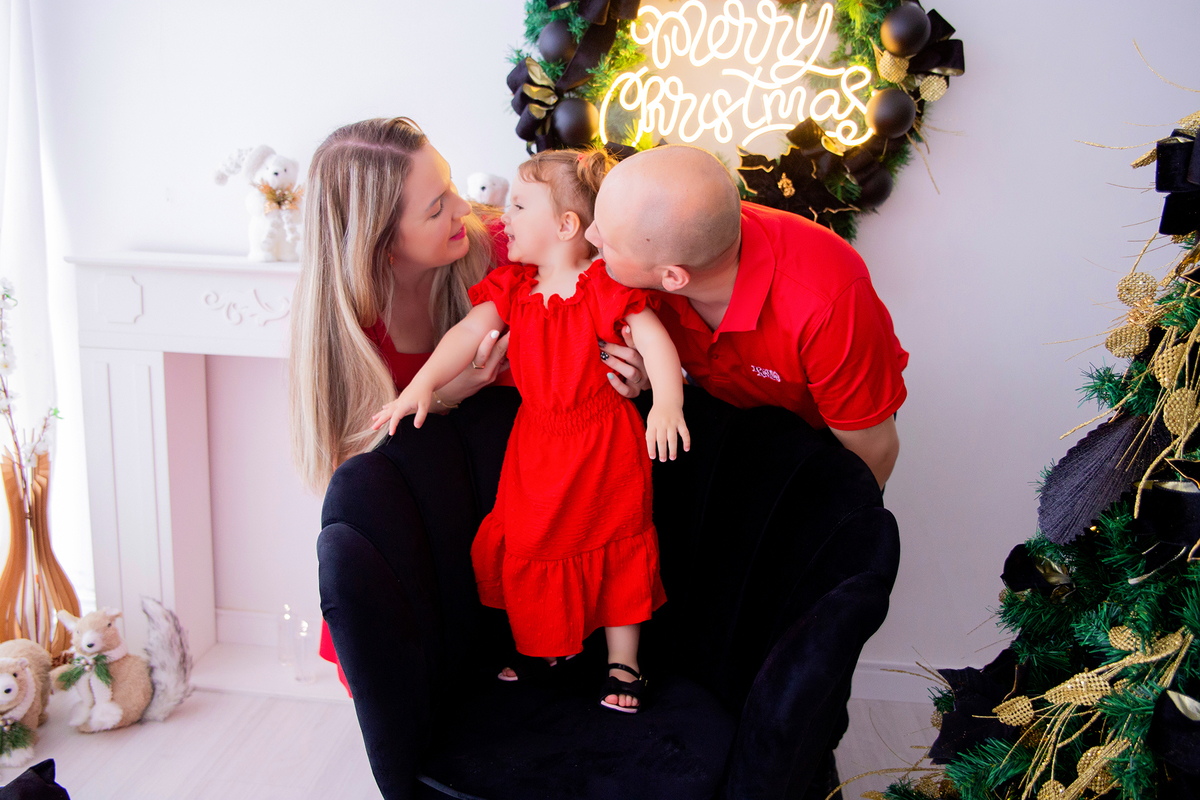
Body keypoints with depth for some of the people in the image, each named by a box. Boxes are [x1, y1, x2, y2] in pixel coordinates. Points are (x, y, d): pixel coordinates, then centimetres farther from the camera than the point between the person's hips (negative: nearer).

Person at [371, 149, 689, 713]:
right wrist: (423, 384, -20)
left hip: (605, 442, -5)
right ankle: (545, 646, 36)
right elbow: (470, 332, -8)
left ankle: (623, 664, 22)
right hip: (537, 442, 6)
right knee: (529, 544, 14)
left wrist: (666, 403, -38)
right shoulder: (512, 286, 0)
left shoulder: (606, 285, -17)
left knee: (615, 549, 7)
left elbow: (654, 340, -23)